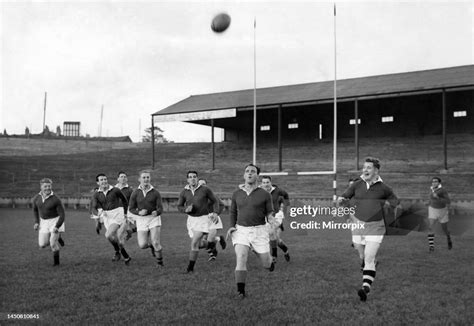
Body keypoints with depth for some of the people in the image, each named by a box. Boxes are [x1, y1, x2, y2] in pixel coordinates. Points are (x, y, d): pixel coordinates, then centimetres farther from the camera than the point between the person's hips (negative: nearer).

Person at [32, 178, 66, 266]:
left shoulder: (56, 200, -20)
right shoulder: (36, 198, -6)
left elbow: (62, 215, -16)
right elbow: (35, 209, 15)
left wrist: (57, 227, -25)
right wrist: (36, 222, 6)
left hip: (55, 221, -5)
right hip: (44, 222, 5)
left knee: (53, 243, -11)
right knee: (42, 244, 0)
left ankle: (56, 261, 13)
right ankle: (57, 238, 29)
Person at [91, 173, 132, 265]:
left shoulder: (115, 190, -6)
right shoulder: (96, 195, 1)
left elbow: (124, 200, 11)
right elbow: (94, 209, -9)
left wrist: (125, 213, 13)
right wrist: (98, 213, -31)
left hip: (117, 215, -4)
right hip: (107, 217, 4)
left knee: (108, 235, -23)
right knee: (118, 241, 10)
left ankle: (117, 252, 0)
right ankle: (126, 257, 32)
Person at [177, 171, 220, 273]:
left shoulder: (205, 189, -11)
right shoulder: (184, 192, -4)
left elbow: (215, 201, 1)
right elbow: (179, 207, 5)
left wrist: (215, 213, -15)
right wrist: (186, 209, -17)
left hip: (203, 219, -4)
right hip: (191, 219, 4)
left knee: (194, 242, -17)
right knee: (200, 244, 14)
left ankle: (190, 267, -5)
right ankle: (212, 245, 47)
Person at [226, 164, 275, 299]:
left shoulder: (265, 194, -3)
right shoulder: (236, 194, 5)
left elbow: (269, 213, 3)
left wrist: (271, 219, -21)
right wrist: (231, 227, 3)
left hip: (259, 231, -1)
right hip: (241, 230, 1)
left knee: (266, 263, 6)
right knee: (240, 259, -18)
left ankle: (269, 261, 44)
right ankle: (241, 291, -10)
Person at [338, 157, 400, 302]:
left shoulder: (383, 188, -3)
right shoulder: (357, 185, 3)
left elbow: (396, 203, 6)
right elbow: (344, 198, 9)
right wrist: (341, 200, -13)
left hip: (375, 226, -3)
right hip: (358, 224, 4)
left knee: (369, 258, -15)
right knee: (362, 256, 16)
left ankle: (366, 287, -21)